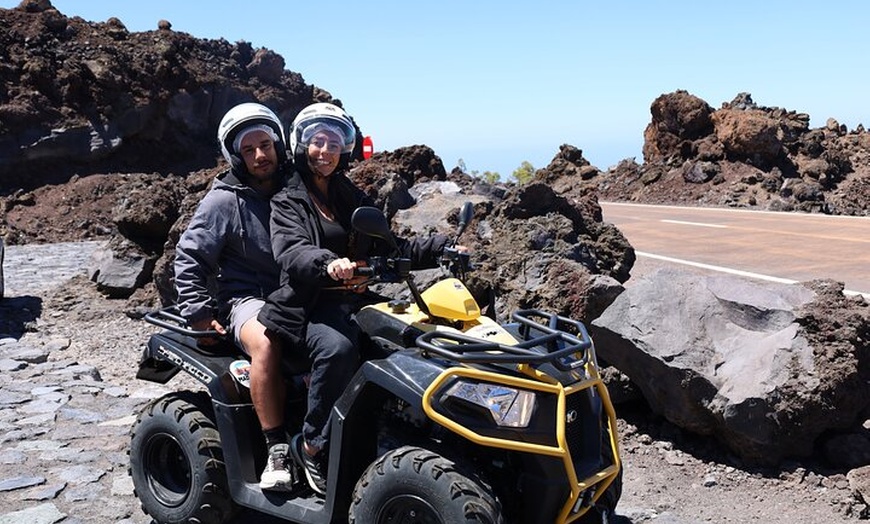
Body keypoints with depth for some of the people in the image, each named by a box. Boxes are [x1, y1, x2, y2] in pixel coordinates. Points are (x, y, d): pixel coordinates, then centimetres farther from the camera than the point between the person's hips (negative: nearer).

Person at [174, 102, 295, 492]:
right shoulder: (224, 200, -1)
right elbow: (189, 256, 0)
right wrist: (198, 312, -8)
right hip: (247, 298, -4)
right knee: (266, 342, -37)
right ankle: (277, 449, -28)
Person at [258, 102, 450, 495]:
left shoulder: (355, 200, 22)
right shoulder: (287, 201, 6)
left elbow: (388, 248, 21)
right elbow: (291, 251, -14)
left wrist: (439, 249, 6)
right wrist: (327, 263, -37)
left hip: (359, 298, 5)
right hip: (312, 304, -5)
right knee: (338, 348, -36)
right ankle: (311, 447, -19)